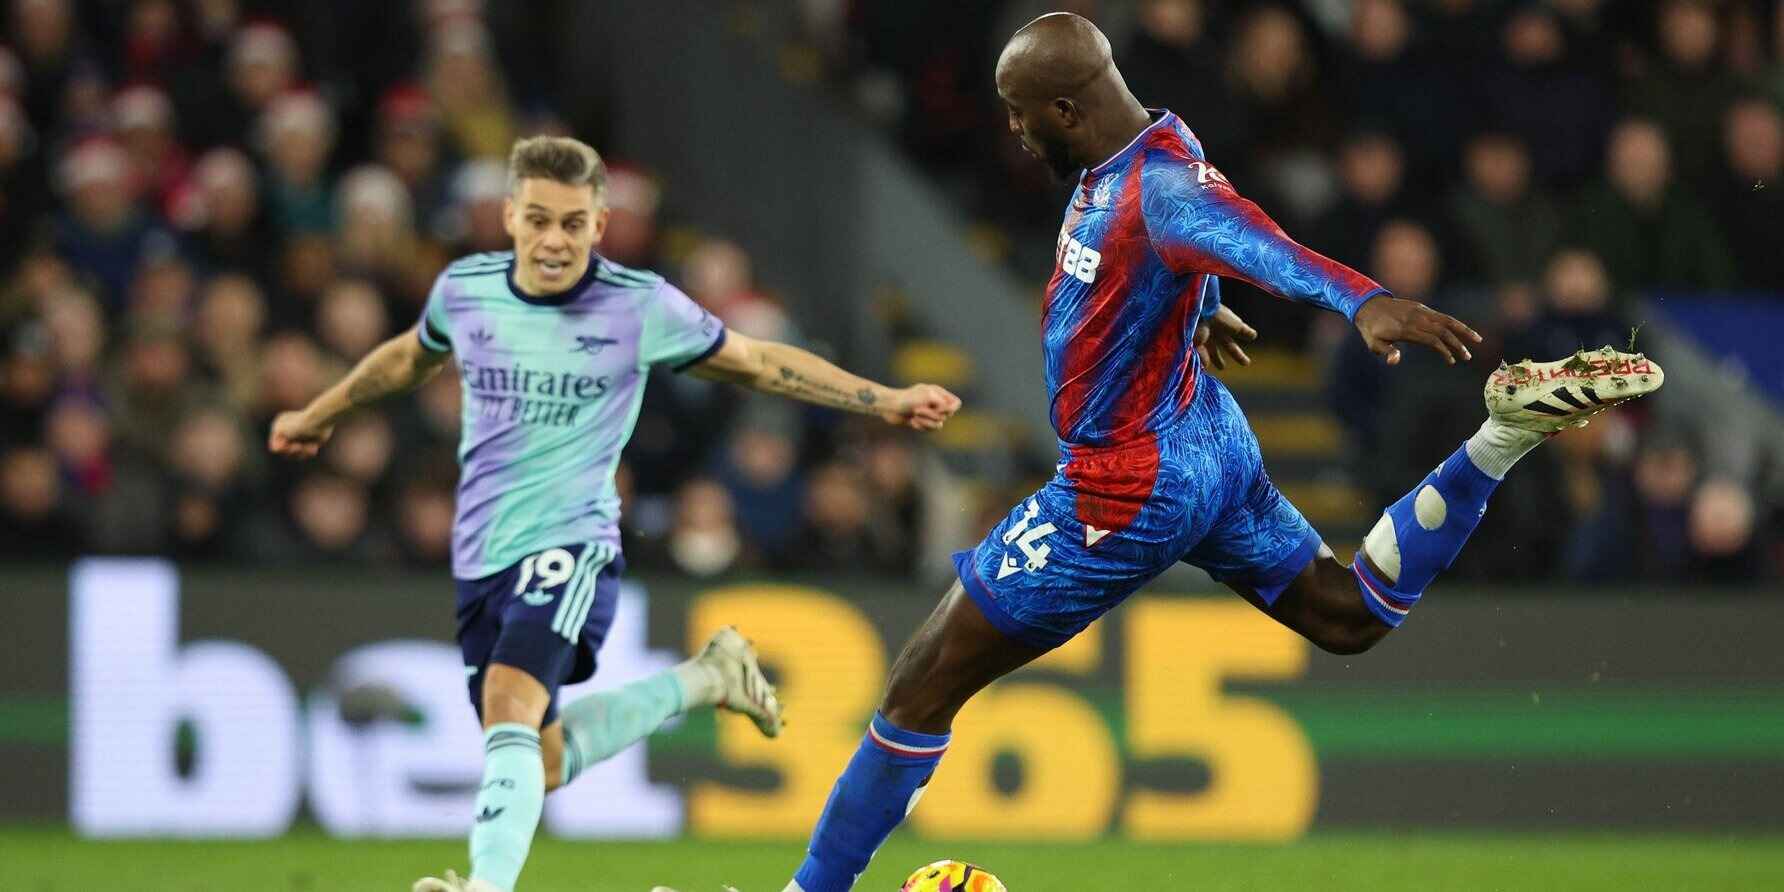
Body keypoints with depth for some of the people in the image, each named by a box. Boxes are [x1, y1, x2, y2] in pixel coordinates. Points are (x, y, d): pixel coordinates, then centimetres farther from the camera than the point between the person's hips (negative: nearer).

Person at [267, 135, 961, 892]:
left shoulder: (641, 306, -8)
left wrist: (886, 401, 5)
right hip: (481, 557, 5)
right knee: (538, 762, 10)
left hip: (571, 544, -5)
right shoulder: (465, 290, 2)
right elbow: (411, 357, 26)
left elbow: (757, 363, 7)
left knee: (510, 701, -30)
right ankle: (704, 679, 32)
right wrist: (317, 415, 39)